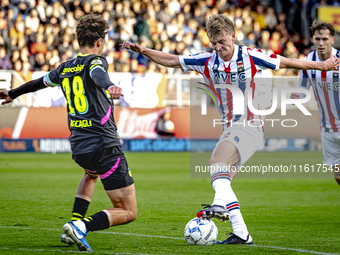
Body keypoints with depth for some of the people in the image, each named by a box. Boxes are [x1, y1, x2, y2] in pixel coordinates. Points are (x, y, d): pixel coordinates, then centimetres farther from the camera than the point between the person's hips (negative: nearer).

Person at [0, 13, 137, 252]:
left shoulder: (65, 68, 14)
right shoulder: (96, 61, -6)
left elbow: (40, 82, 31)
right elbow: (97, 74, -31)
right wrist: (109, 86, -54)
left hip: (78, 147, 7)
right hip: (104, 145, -7)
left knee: (91, 174, 44)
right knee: (128, 212, -1)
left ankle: (76, 222, 25)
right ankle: (82, 226, -23)